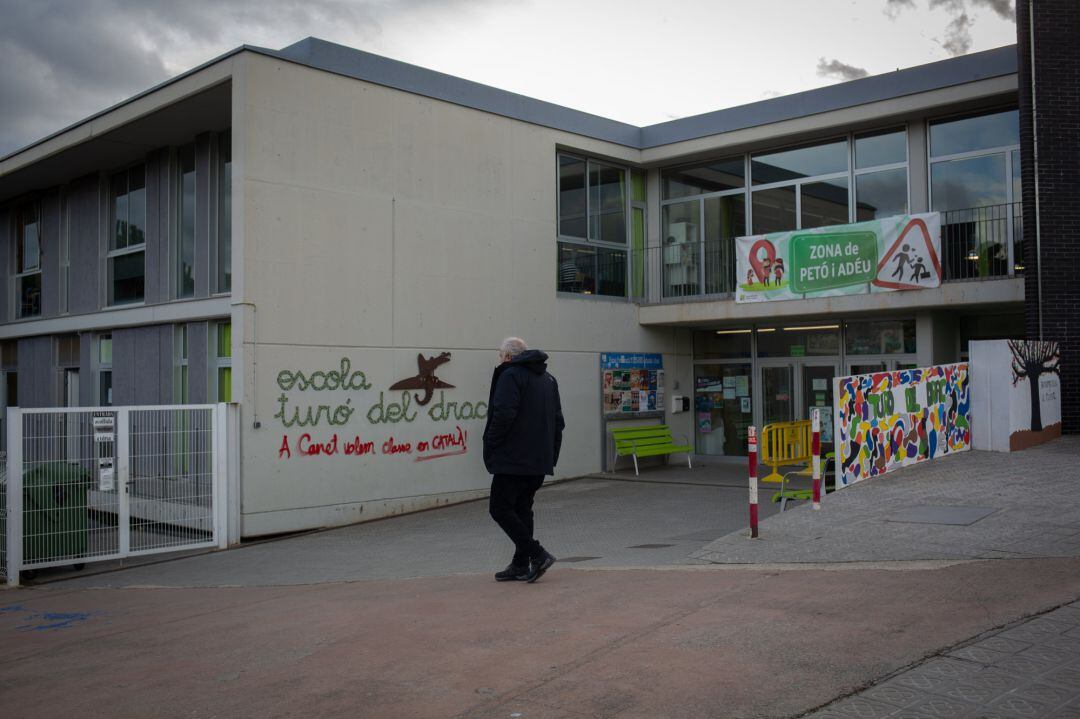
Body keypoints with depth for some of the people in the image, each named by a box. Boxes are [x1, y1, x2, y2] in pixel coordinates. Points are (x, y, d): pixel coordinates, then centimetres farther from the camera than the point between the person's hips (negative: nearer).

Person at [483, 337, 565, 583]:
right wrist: (551, 455, 20)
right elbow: (558, 422, 20)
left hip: (513, 459, -9)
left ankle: (537, 555, -10)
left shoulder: (510, 375, -9)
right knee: (522, 508, 14)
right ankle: (521, 565, 15)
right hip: (540, 460, 9)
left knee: (500, 508, -3)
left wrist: (490, 446, -9)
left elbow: (503, 415, -21)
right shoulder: (548, 379, 19)